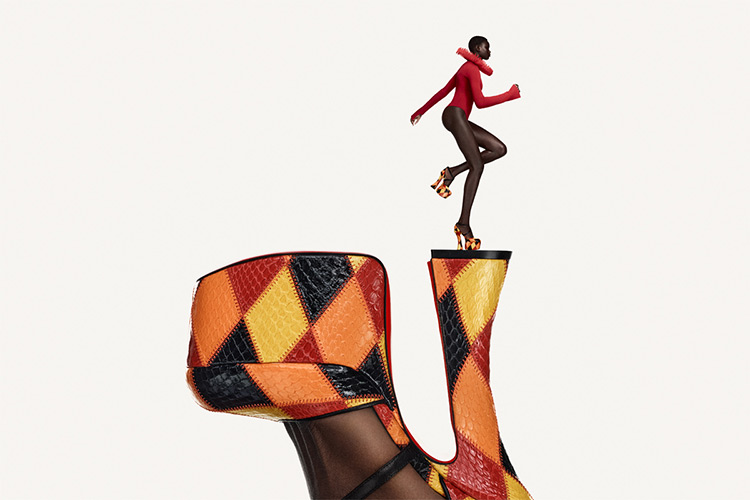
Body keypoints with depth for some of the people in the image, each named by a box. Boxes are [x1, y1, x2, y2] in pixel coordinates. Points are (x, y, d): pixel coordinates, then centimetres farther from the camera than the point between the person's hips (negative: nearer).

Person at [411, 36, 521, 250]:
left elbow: (443, 91, 30)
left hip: (460, 120, 10)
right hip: (455, 115, -10)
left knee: (499, 149, -1)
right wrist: (509, 95, -9)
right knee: (477, 165, -16)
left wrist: (422, 110, 35)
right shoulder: (472, 69, -7)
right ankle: (464, 223, -19)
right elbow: (480, 102, -16)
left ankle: (451, 172, -4)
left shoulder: (466, 68, 26)